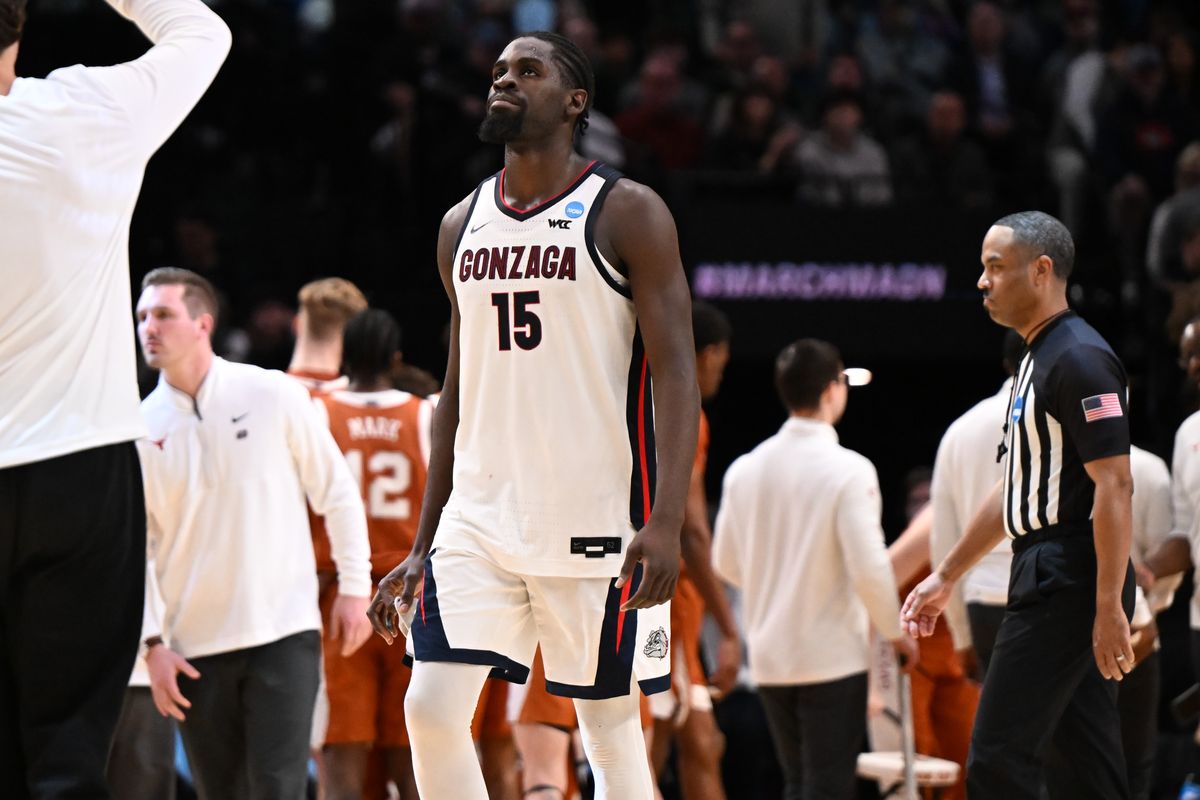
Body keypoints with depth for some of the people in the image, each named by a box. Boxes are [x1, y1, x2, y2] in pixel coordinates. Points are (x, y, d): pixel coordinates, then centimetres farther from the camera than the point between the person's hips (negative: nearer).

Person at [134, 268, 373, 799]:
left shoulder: (272, 395, -3)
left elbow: (336, 492, 5)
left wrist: (354, 588, 2)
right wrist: (153, 643, -1)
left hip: (284, 631, -3)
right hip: (195, 646, 3)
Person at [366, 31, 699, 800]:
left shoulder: (628, 215, -4)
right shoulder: (463, 225, 13)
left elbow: (677, 376, -10)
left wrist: (666, 521, -23)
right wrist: (422, 548, 15)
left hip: (596, 525, -5)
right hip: (481, 519, 5)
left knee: (611, 728, 1)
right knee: (432, 708, -8)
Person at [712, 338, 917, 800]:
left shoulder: (744, 469, 3)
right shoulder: (848, 470, -14)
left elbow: (725, 562, 9)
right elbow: (869, 566, -16)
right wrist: (895, 632, -1)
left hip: (769, 657, 6)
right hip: (833, 656, -6)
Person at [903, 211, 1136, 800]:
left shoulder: (1080, 359, -14)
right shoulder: (1038, 359, 19)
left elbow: (1114, 486, -20)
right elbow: (1015, 489, 27)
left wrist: (1109, 607, -24)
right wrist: (946, 576, 28)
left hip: (1067, 584, -10)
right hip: (1047, 576, 10)